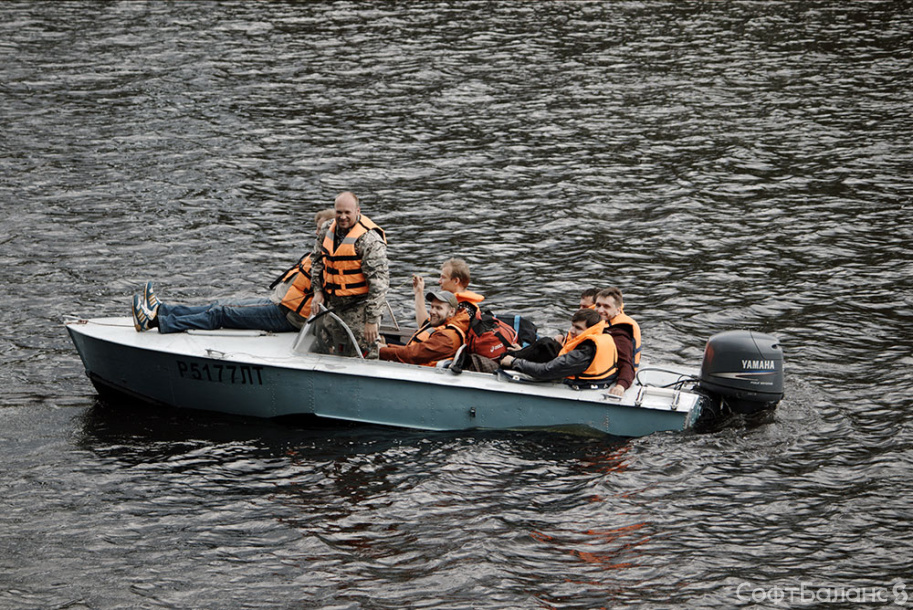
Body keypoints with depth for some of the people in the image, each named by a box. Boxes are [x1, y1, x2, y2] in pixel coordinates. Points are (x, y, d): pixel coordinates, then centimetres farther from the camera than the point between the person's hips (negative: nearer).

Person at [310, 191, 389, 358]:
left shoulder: (370, 239, -19)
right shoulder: (327, 230, 3)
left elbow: (378, 282, -21)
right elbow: (317, 261, 20)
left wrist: (372, 320, -22)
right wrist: (318, 290, 8)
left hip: (360, 306, -7)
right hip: (333, 304, 7)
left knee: (364, 355, -10)